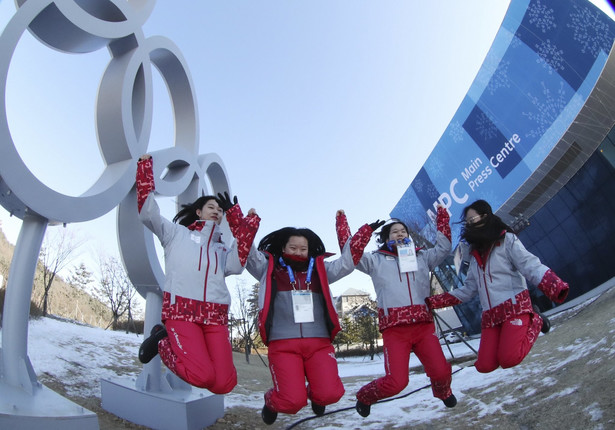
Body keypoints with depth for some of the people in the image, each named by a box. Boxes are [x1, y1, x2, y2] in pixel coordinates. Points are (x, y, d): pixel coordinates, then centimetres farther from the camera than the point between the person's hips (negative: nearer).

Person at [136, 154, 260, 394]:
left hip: (215, 317, 4)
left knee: (223, 384, -12)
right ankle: (163, 342, 8)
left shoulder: (223, 250, 26)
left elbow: (237, 265, 3)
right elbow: (148, 212, 5)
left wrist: (242, 219, 5)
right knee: (202, 377, -22)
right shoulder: (176, 233, 18)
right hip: (181, 311, -3)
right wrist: (145, 166, 7)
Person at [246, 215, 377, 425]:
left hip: (319, 343, 3)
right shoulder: (270, 268, 10)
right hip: (283, 344, -2)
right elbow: (248, 253, 1)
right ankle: (272, 401, 23)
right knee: (292, 401, -16)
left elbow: (347, 261, 14)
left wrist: (366, 231, 9)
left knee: (330, 394, -15)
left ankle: (314, 394, 24)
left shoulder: (319, 270, 17)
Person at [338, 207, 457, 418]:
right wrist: (342, 224, 2)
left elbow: (444, 247, 19)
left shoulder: (422, 256, 19)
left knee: (440, 372, -11)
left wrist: (442, 220, 15)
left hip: (423, 324, 3)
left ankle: (443, 392, 29)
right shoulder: (376, 260, 10)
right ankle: (365, 396, 22)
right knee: (396, 382, -11)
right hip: (394, 328, -3)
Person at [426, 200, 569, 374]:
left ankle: (534, 322, 5)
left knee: (508, 359, -22)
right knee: (484, 365, -7)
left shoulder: (507, 240, 1)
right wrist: (432, 302, 12)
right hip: (490, 317, 6)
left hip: (514, 306, -5)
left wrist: (555, 286, -35)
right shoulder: (475, 254, 18)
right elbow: (467, 290, 18)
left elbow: (531, 267, -13)